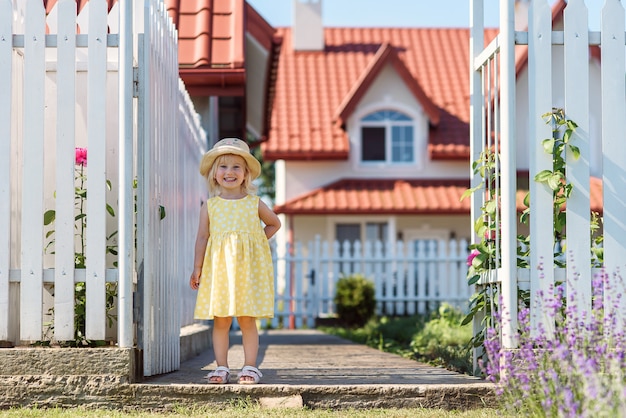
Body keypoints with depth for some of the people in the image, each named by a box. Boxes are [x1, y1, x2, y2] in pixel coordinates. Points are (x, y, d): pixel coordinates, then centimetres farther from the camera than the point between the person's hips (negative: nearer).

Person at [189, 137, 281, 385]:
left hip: (249, 268, 0)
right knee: (220, 320, 1)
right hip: (218, 268, 0)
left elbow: (274, 224, 21)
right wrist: (197, 268, 1)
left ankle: (250, 367, 6)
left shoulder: (254, 203, 6)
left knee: (247, 320, 0)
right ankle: (221, 368, 8)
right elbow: (202, 237, 5)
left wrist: (258, 242, 9)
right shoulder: (210, 206, 5)